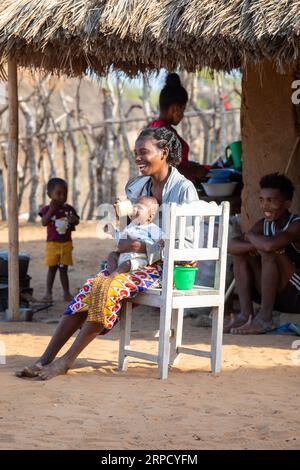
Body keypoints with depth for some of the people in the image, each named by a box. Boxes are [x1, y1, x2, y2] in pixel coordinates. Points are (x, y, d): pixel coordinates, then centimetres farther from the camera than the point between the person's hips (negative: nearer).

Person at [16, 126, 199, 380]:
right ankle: (46, 359, -25)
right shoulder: (136, 186, 14)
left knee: (109, 287, -29)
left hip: (169, 266, -6)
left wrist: (146, 249, -22)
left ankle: (66, 361, -26)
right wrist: (122, 244, -4)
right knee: (92, 286, -20)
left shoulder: (184, 189, -8)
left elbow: (188, 244, -13)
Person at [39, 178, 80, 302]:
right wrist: (51, 210, -28)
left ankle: (66, 292, 14)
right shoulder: (47, 209, -8)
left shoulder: (69, 209, 1)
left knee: (64, 269, 9)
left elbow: (77, 221, 4)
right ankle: (48, 293, 10)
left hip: (66, 244, 2)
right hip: (52, 244, -2)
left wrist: (73, 219, -18)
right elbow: (44, 222, -21)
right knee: (52, 268, 4)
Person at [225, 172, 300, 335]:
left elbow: (270, 245, -36)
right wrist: (256, 245, -26)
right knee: (240, 250, -1)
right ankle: (246, 314, -9)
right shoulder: (264, 225, 5)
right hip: (274, 295, 8)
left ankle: (264, 318, -22)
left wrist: (250, 236, -14)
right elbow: (231, 246, -7)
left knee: (270, 253, -27)